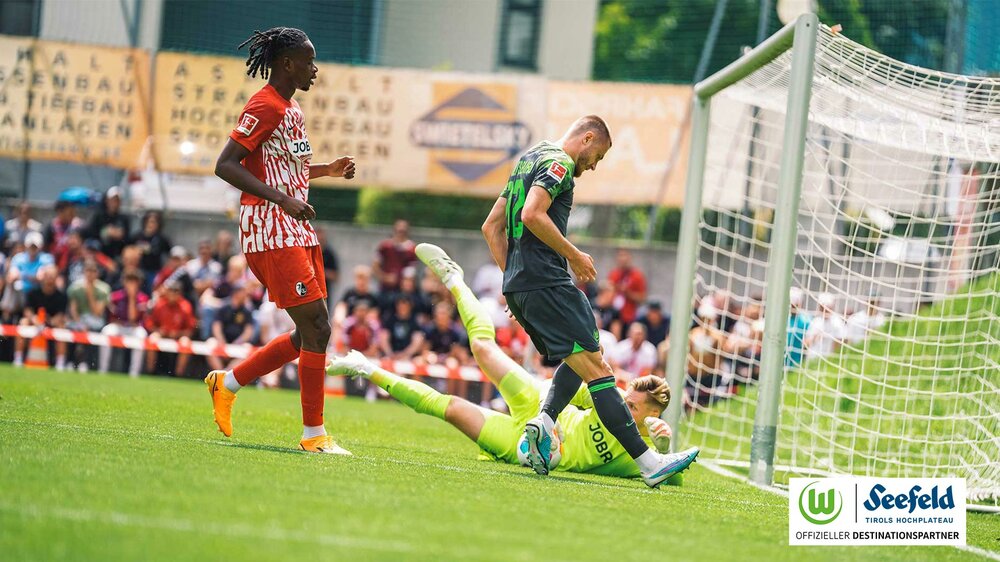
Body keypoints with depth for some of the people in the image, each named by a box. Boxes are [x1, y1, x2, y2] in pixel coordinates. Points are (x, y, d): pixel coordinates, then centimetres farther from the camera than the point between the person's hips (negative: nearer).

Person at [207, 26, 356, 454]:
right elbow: (225, 166, -20)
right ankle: (314, 434, -4)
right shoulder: (265, 106, -13)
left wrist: (327, 170, 16)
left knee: (311, 334, 10)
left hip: (297, 232, 10)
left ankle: (227, 383, 22)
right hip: (271, 234, -10)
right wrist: (282, 200, -26)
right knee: (316, 329, -11)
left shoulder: (292, 109, 17)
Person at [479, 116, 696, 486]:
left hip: (518, 288, 10)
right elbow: (532, 215, -22)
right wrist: (574, 256, -14)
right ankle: (649, 463, -15)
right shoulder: (559, 163, -6)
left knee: (581, 357, 21)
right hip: (547, 284, -10)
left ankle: (544, 423, -2)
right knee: (596, 367, -12)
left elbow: (491, 226, 26)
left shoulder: (528, 160, 23)